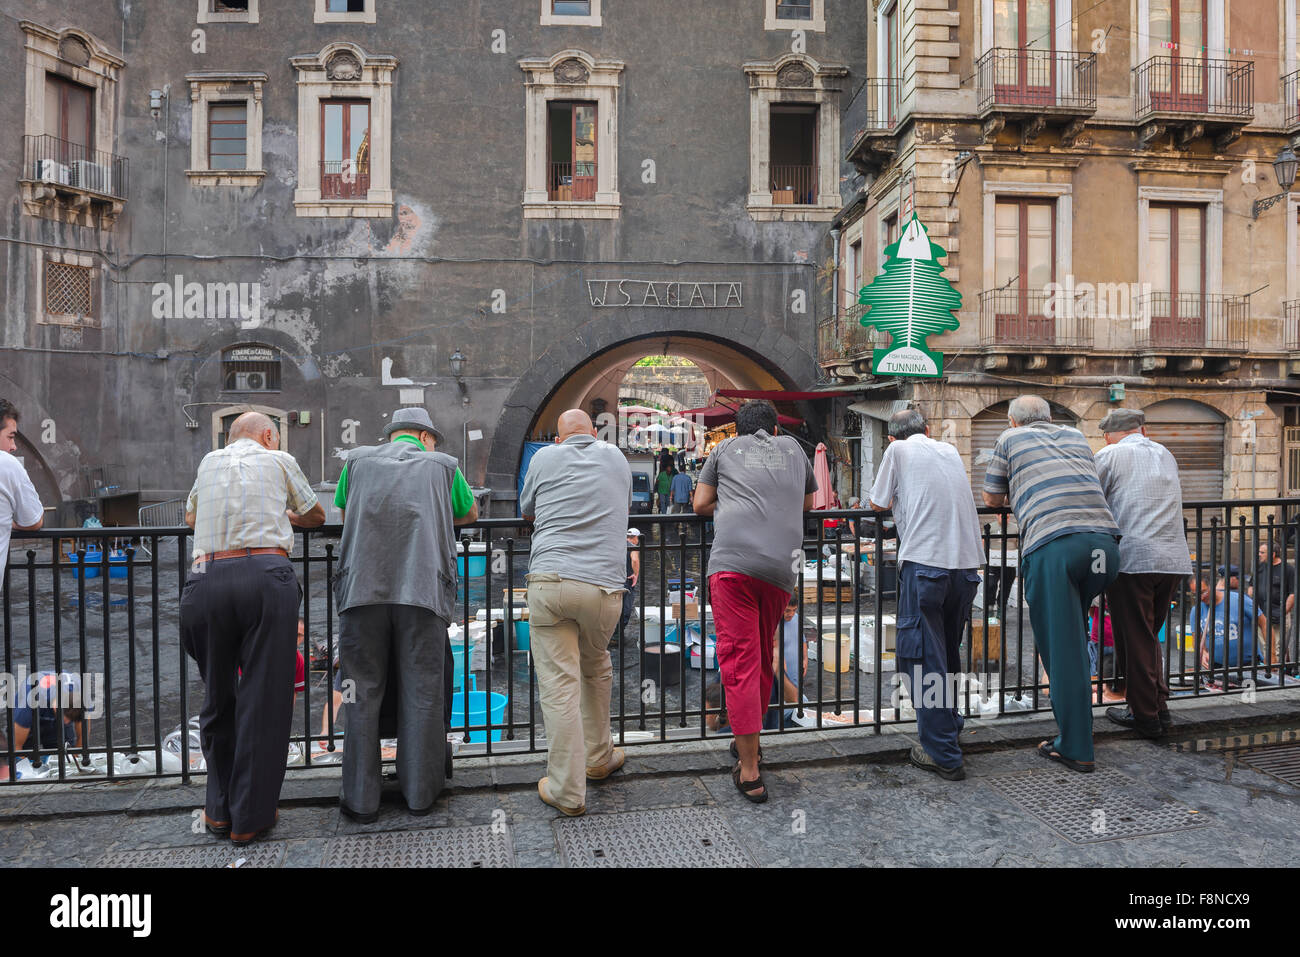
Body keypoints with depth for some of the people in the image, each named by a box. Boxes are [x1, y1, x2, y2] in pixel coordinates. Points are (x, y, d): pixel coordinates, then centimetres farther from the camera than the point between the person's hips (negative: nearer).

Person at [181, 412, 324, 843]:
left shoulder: (210, 461, 24)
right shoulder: (279, 460, 17)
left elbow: (191, 518, 41)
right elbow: (317, 516, 29)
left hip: (206, 579, 3)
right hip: (266, 576, -3)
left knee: (217, 697, 17)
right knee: (264, 698, 3)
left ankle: (219, 810, 25)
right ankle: (250, 817, 9)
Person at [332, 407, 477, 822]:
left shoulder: (357, 459, 18)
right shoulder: (442, 464, 15)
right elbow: (470, 514, 29)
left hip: (362, 589, 1)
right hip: (423, 590, -1)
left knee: (363, 694, 8)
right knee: (421, 694, 7)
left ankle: (360, 798, 15)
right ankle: (420, 792, 17)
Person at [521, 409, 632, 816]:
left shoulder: (545, 457, 11)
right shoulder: (616, 458, 17)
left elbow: (527, 512, 26)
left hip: (550, 580, -2)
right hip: (605, 586, 2)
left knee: (559, 686, 1)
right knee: (596, 668, 24)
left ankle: (566, 791, 7)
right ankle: (598, 758, 38)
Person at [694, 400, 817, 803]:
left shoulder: (726, 448, 19)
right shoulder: (793, 448, 26)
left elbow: (701, 504, 18)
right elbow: (808, 502, 38)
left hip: (733, 561, -3)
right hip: (782, 566, 3)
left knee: (739, 662, -3)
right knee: (763, 657, 19)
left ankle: (749, 772, -2)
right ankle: (749, 742, 34)